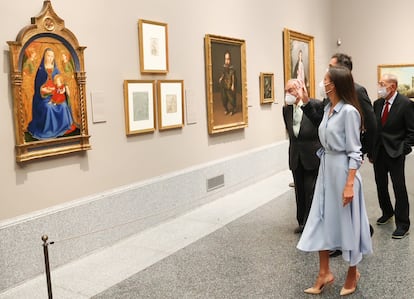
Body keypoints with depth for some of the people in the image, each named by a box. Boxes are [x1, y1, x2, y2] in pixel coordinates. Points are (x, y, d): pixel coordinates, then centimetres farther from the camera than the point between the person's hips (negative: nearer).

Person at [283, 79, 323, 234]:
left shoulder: (316, 105, -11)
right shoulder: (287, 109, 4)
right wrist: (293, 149, 11)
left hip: (312, 156, -5)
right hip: (296, 157, 5)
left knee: (311, 191, 1)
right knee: (300, 191, 14)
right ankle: (302, 222, 28)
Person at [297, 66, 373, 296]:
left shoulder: (349, 111, -16)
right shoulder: (328, 108, 9)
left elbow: (354, 152, -17)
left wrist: (349, 184, -20)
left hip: (343, 170, -8)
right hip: (326, 168, 8)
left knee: (346, 221, 7)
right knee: (322, 219, 9)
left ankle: (353, 273, 28)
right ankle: (324, 273, 21)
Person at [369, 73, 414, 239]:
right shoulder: (377, 103, 7)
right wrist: (371, 151, 8)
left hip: (395, 153, -6)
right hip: (378, 152, 6)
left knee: (399, 188, -1)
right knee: (381, 185, 15)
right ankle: (387, 212, 37)